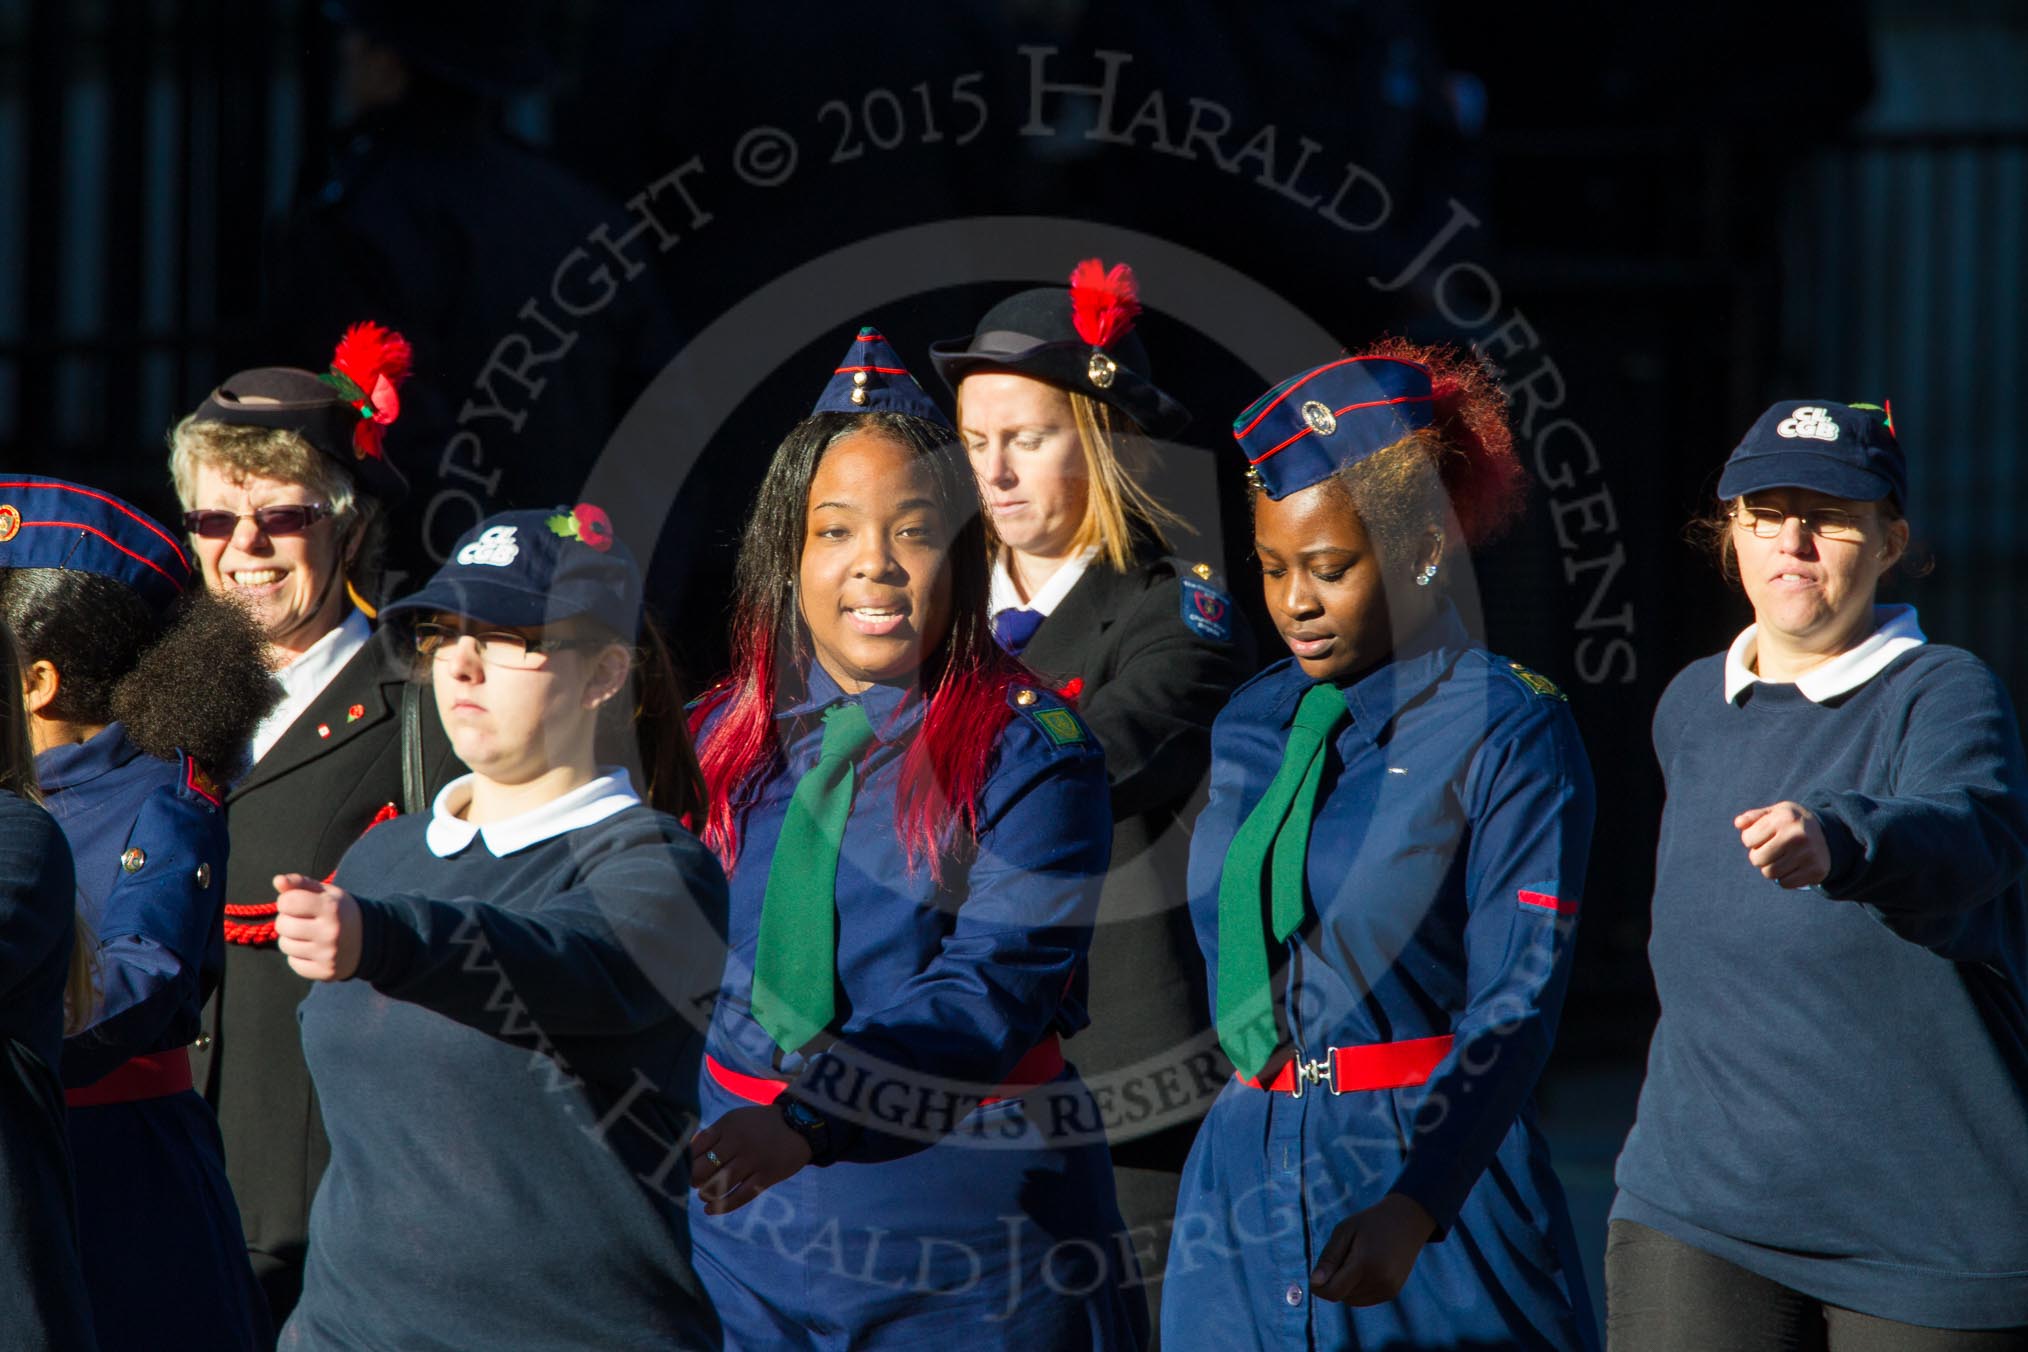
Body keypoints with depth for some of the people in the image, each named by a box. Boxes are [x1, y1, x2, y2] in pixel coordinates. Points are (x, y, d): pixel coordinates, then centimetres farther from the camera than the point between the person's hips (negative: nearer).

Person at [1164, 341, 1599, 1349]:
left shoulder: (1508, 729, -8)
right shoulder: (1248, 725, 11)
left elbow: (1515, 1006, -16)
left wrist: (1413, 1207, -28)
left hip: (1438, 1182, -5)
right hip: (1242, 1191, 5)